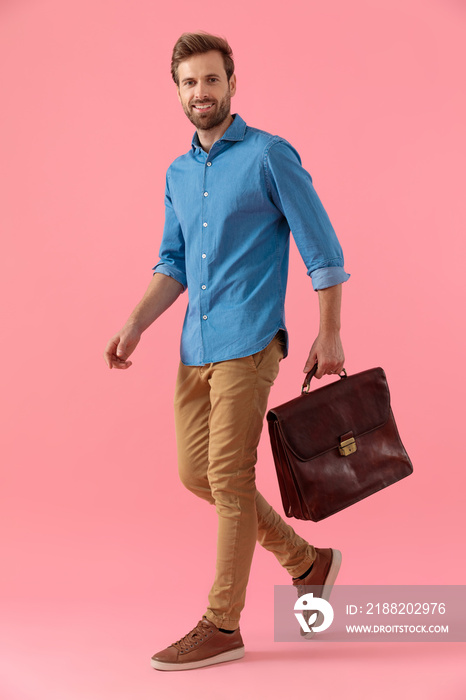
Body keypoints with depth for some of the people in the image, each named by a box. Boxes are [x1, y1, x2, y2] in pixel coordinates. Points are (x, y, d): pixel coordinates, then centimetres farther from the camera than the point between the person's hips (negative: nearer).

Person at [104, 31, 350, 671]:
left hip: (247, 342, -8)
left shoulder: (269, 155, -5)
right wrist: (135, 326, 6)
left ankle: (222, 625, 7)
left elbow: (322, 248, -5)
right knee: (195, 472, 10)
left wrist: (330, 334, -9)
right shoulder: (178, 174, 16)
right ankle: (307, 561, 26)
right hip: (196, 348, 8)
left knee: (228, 477, -6)